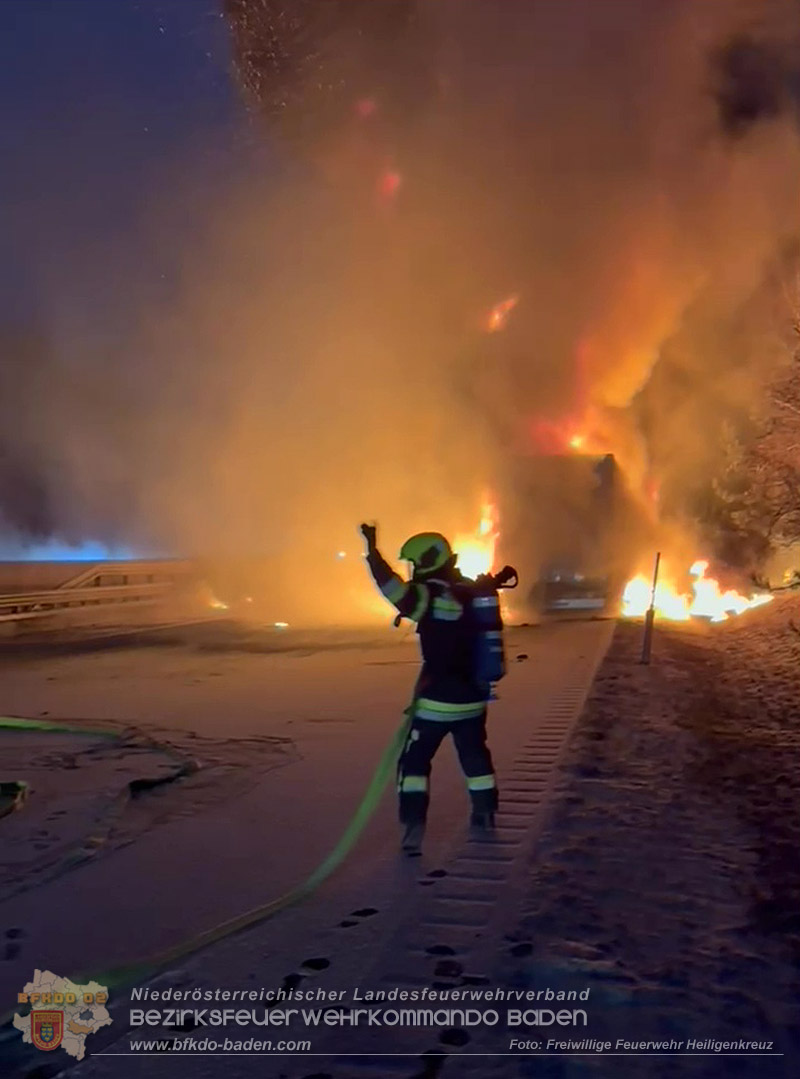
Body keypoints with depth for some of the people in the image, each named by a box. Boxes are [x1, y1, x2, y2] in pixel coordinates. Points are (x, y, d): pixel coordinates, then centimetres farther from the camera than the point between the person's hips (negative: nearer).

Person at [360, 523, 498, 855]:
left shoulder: (432, 598, -18)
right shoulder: (473, 593, 3)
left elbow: (394, 589, -31)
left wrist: (373, 551, -28)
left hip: (437, 700, -6)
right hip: (473, 697, 6)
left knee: (414, 762, 3)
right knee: (475, 756, 24)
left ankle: (414, 828, -6)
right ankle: (485, 814, 35)